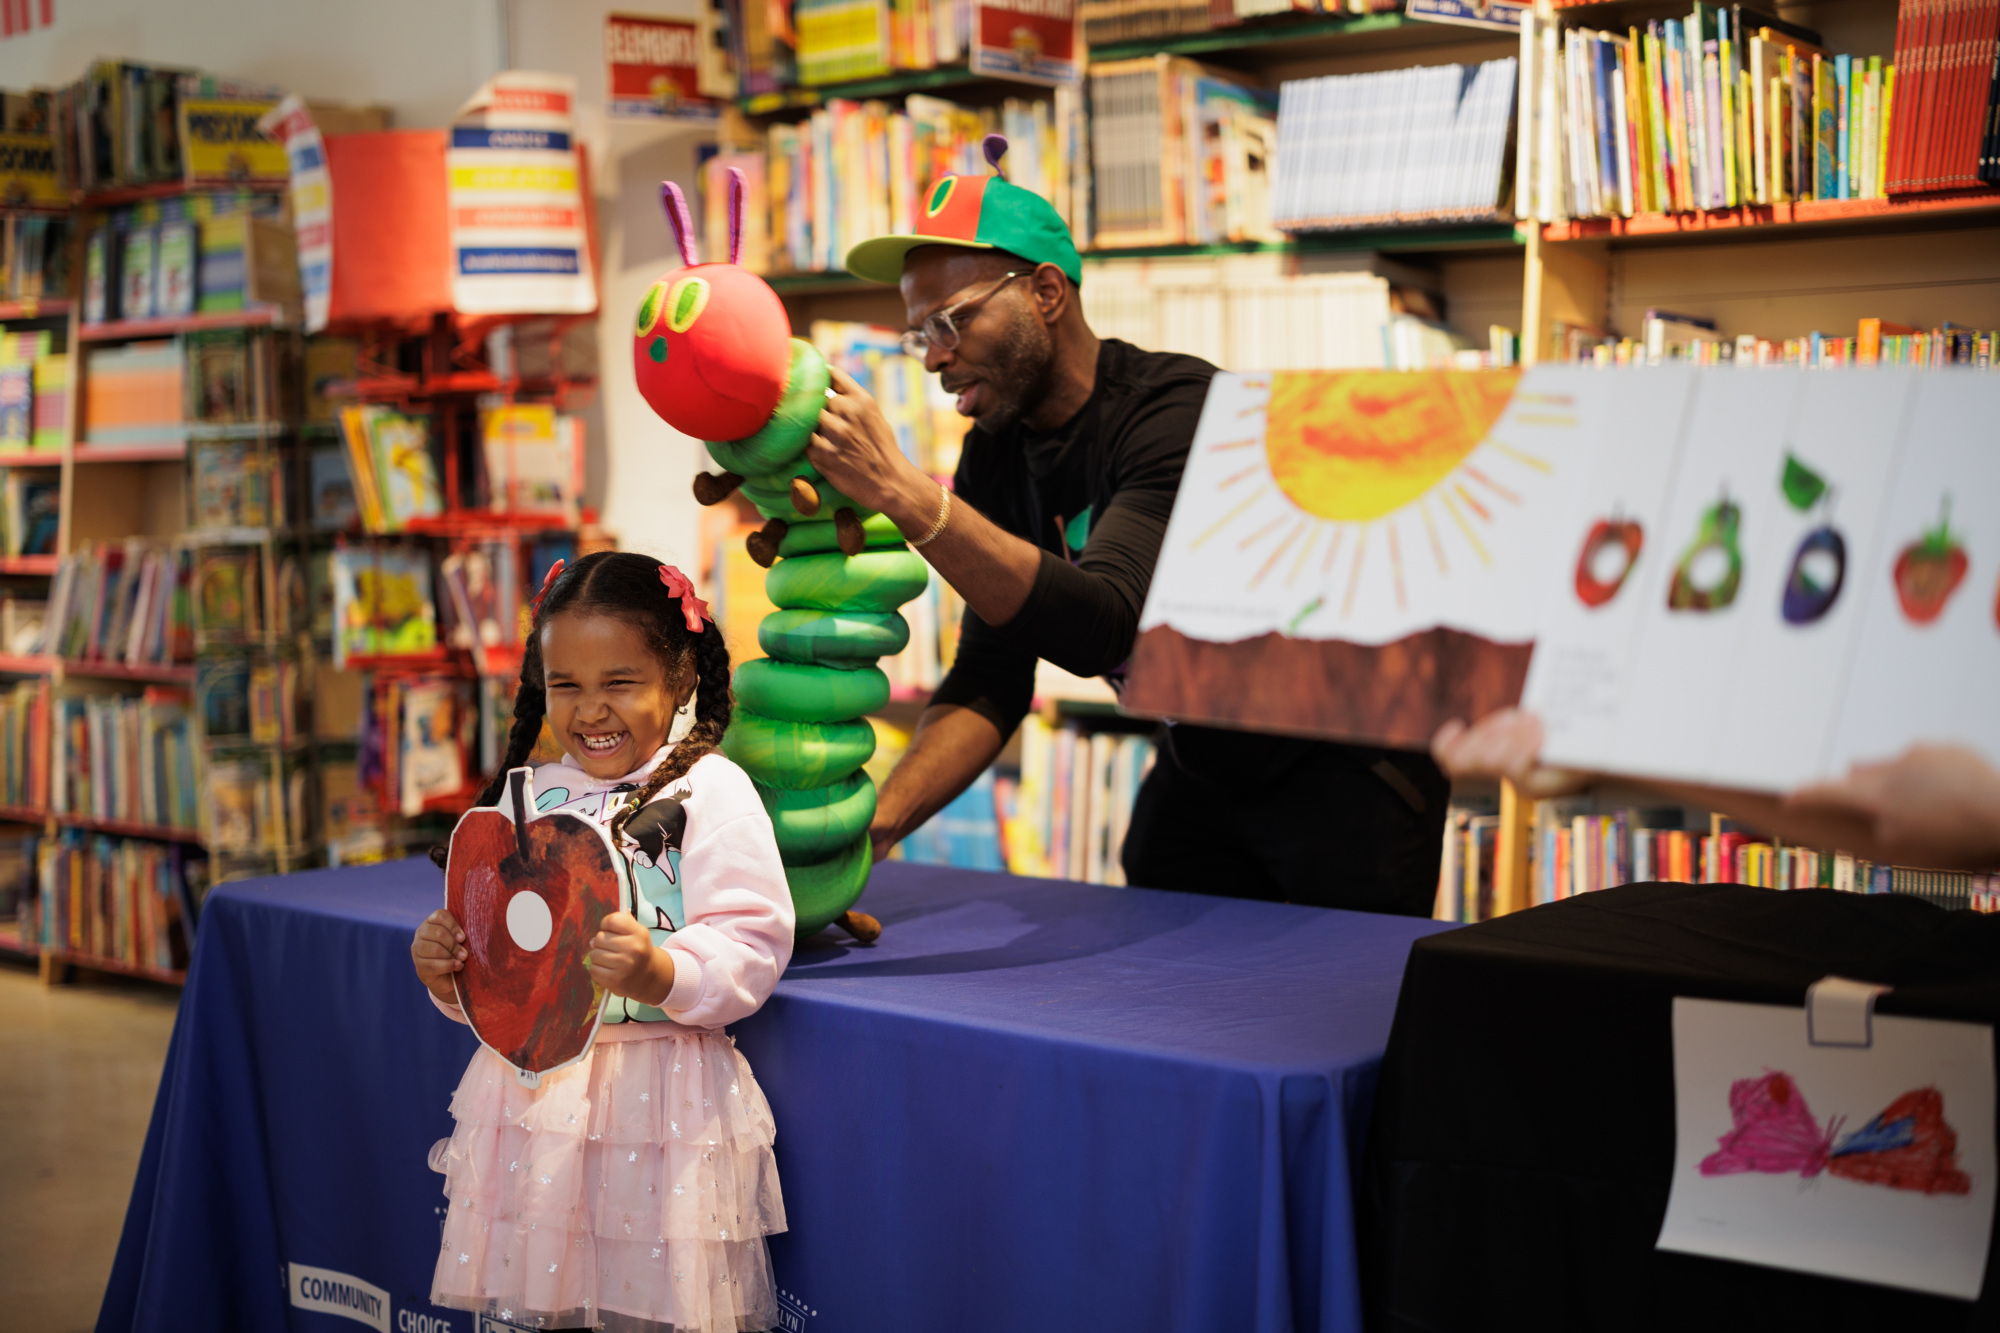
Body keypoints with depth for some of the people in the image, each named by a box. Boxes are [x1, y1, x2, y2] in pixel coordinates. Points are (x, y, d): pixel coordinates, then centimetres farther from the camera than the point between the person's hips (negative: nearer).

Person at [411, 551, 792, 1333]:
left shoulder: (709, 790, -7)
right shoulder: (532, 797, 10)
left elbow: (751, 948, -15)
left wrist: (663, 975, -32)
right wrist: (447, 976, -2)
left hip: (661, 1098, -5)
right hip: (532, 1088, 5)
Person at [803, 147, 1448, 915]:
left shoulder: (1182, 411, -27)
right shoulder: (997, 460, -4)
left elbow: (1097, 628, -41)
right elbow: (987, 684, -6)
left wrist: (901, 492, -49)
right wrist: (872, 824, -23)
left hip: (1349, 771, -7)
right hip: (1202, 771, 7)